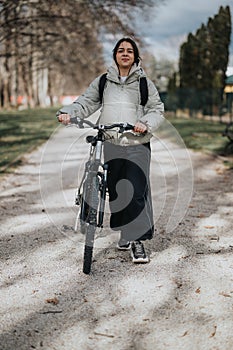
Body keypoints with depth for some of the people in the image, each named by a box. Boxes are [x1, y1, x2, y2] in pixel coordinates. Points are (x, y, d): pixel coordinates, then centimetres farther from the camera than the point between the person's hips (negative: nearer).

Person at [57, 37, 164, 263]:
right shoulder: (103, 81, 13)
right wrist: (67, 113, -11)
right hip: (110, 144, 3)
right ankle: (126, 235, 22)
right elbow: (86, 102, 7)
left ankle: (138, 241, -5)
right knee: (115, 192, 8)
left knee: (137, 192, -12)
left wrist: (146, 124, -15)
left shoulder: (144, 83, 8)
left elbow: (157, 109, 5)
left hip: (137, 145, -2)